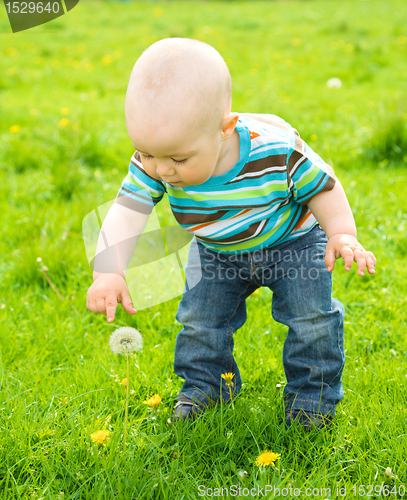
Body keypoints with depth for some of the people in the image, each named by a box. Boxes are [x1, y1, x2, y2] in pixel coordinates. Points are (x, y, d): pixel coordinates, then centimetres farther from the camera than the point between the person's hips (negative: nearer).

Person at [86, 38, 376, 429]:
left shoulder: (277, 151, -37)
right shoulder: (152, 164, -30)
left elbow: (323, 187, -20)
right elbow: (126, 211, -30)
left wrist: (342, 235, -32)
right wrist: (109, 271, -44)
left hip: (292, 242, -3)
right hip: (217, 253, 3)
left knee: (312, 314, -7)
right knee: (199, 316, 4)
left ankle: (312, 389, 16)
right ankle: (205, 381, 30)